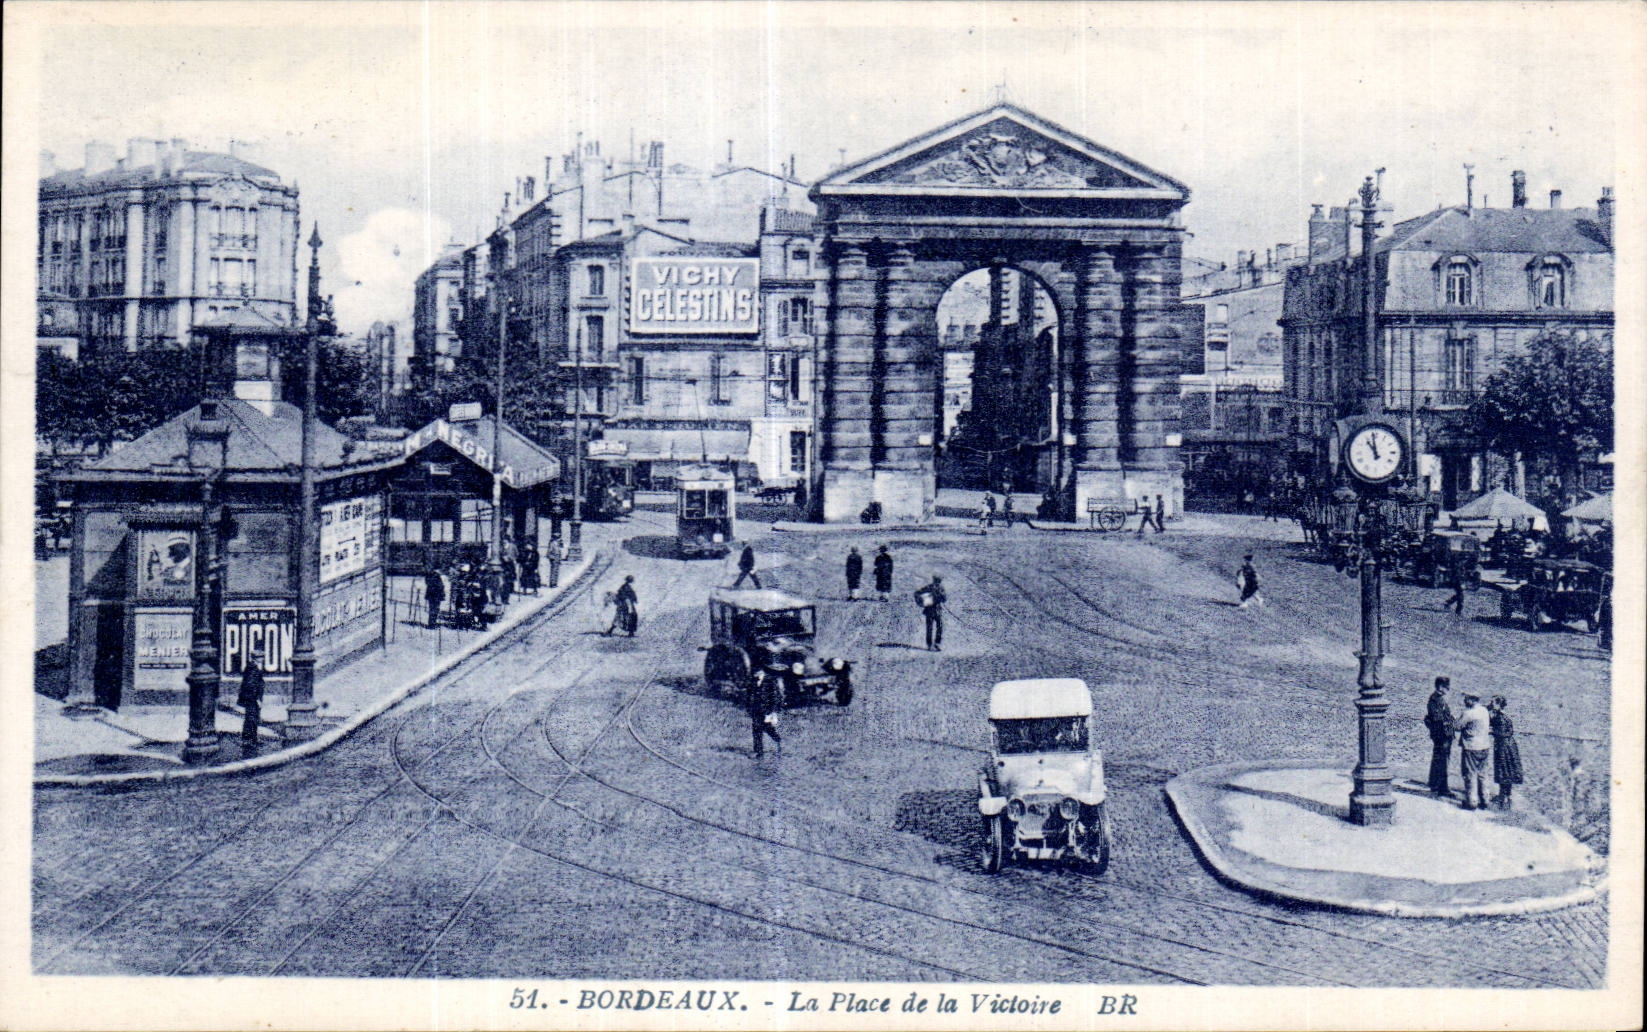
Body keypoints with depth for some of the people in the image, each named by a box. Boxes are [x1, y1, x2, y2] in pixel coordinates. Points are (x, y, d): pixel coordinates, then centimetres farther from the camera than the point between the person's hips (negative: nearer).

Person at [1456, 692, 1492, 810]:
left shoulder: (1468, 713, -20)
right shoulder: (1484, 710, 3)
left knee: (1470, 775, 2)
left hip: (1471, 747, -7)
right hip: (1485, 746, 7)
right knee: (1482, 774, 16)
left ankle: (1471, 802, 6)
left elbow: (1458, 726, -10)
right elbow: (1487, 726, 13)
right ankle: (1484, 801, 22)